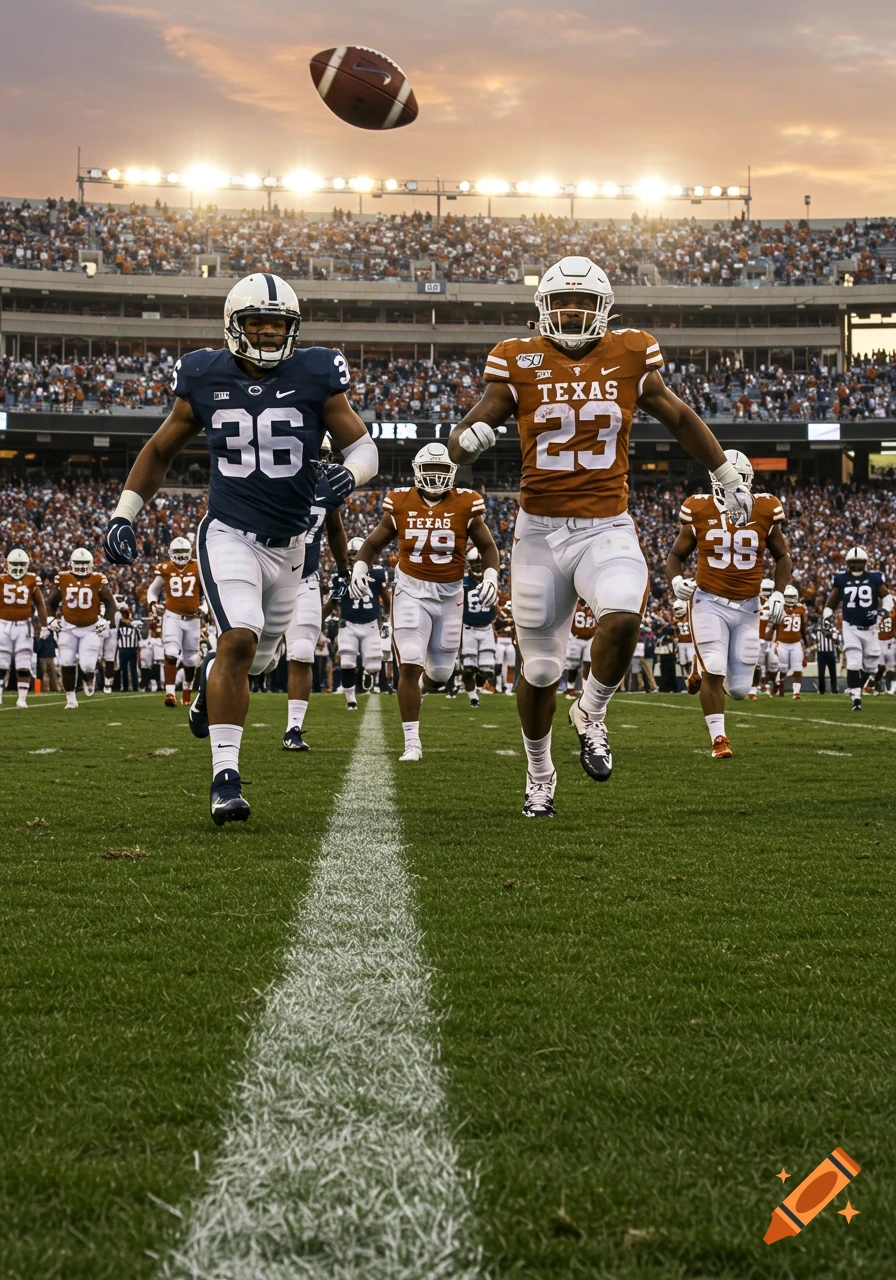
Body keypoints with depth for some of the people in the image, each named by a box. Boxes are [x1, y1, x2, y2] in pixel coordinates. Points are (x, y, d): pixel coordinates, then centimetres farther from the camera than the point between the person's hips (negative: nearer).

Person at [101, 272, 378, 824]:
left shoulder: (316, 376, -4)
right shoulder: (205, 379, -2)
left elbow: (364, 446, 0)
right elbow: (160, 450, 13)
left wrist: (350, 473, -23)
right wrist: (124, 514, 8)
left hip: (288, 544, 3)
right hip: (229, 534, -2)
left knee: (256, 657, 15)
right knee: (240, 637, -24)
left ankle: (212, 676, 54)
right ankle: (225, 777, -19)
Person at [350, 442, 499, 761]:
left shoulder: (465, 505, -4)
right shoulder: (400, 504, -3)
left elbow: (487, 546, 7)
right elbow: (373, 544, 8)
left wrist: (490, 577, -10)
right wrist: (359, 569, -10)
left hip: (449, 594, 1)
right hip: (411, 592, -1)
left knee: (440, 673, 9)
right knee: (410, 667, -12)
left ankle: (426, 680, 50)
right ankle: (412, 743, -4)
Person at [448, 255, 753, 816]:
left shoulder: (629, 357, 3)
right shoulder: (520, 362, 0)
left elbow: (680, 417, 19)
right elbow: (464, 439, 1)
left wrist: (728, 477, 27)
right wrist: (468, 439, -24)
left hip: (608, 528, 0)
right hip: (540, 531, 0)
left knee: (622, 618, -30)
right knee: (541, 669, 7)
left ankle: (591, 714, 0)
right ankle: (540, 774, 32)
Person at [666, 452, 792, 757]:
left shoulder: (764, 512, -1)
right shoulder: (700, 512, -5)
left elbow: (782, 556, 13)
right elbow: (676, 554, 7)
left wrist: (778, 594, -1)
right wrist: (676, 580, -14)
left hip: (748, 607, 2)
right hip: (710, 603, -2)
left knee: (739, 689, 3)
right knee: (713, 672, -14)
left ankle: (704, 667, 36)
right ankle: (718, 738, 2)